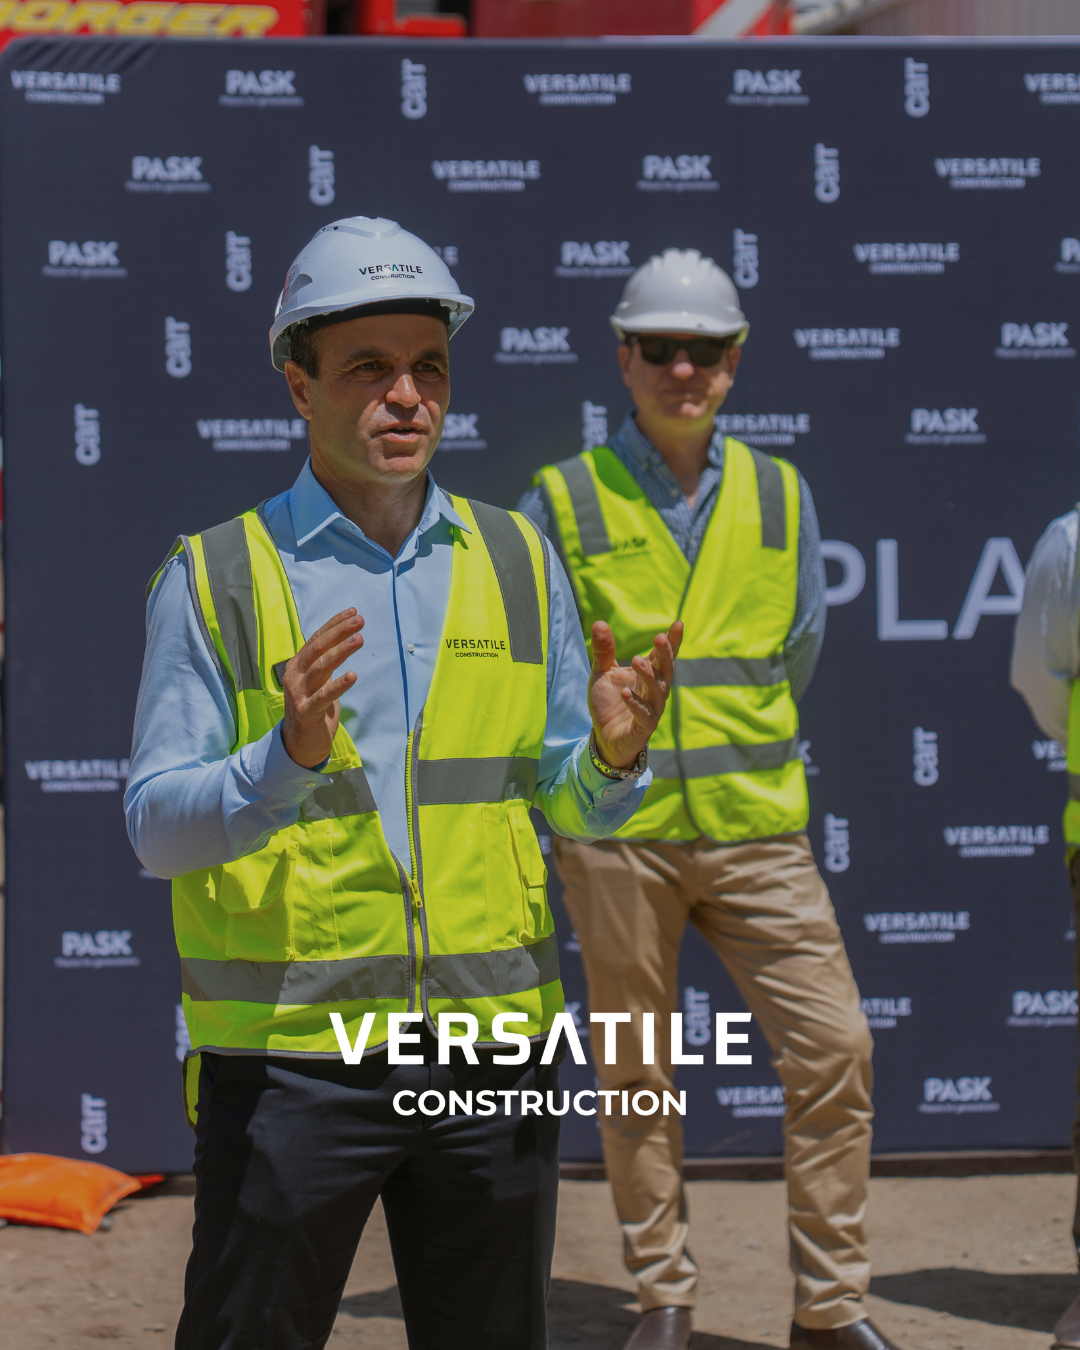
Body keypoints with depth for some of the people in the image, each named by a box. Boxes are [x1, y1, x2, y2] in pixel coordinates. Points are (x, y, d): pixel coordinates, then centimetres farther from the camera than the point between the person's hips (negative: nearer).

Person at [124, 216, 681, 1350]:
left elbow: (569, 807, 12)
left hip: (492, 1046, 3)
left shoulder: (517, 564, 9)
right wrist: (288, 759, -24)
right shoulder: (214, 579, -1)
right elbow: (156, 826, -6)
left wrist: (613, 755, -11)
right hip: (289, 1053, -3)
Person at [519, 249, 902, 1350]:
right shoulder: (564, 501, 0)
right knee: (635, 1072, 5)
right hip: (615, 833, -2)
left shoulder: (781, 497, 8)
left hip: (754, 829, 2)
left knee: (832, 1046, -5)